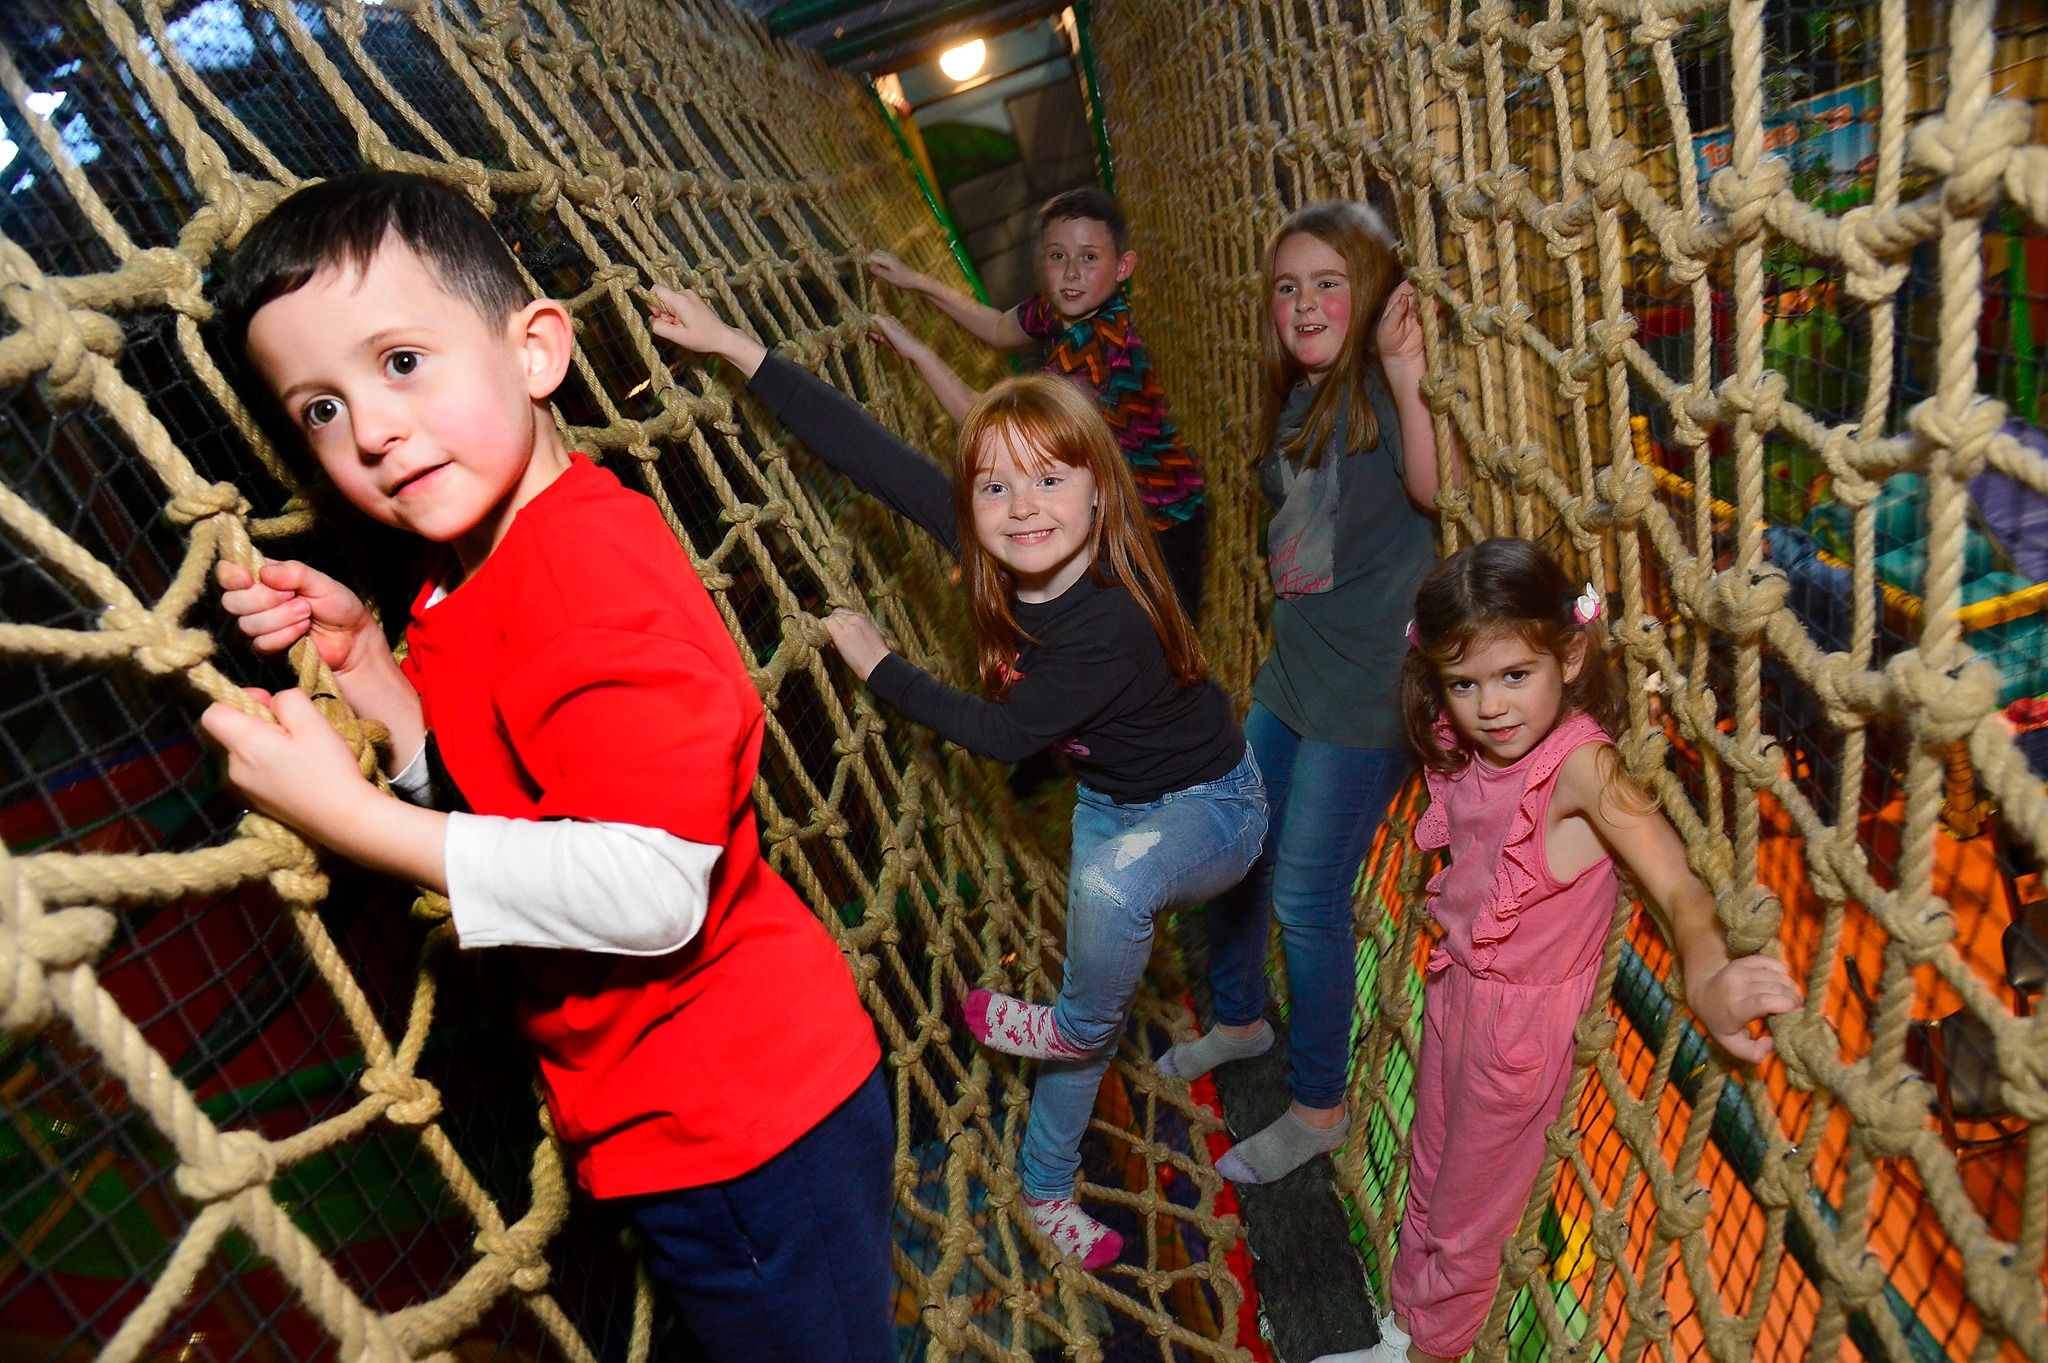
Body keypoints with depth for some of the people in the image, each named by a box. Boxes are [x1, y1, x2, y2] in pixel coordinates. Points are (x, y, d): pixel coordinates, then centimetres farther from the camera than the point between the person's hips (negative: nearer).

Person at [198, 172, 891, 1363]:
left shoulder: (586, 568, -26)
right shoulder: (473, 575, 5)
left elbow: (651, 887, -31)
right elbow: (487, 796, 11)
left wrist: (350, 815, -25)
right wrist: (363, 663, -2)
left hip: (747, 1124, -9)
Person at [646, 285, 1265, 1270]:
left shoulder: (1111, 621, -37)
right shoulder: (988, 546, -19)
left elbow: (1003, 733, -26)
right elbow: (869, 451, -18)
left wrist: (877, 665, -15)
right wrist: (734, 346, -18)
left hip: (1205, 806, -7)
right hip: (1110, 795, 7)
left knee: (1112, 884, -39)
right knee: (1102, 979, 18)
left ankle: (1073, 1031, -7)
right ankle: (1046, 1183, 38)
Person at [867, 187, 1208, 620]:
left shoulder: (1103, 348, -31)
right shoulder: (1057, 310, -4)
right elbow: (999, 329, 20)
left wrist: (918, 352, -24)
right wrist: (917, 282, 15)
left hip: (1160, 523, -9)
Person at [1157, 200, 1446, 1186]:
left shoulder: (1381, 386, -15)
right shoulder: (1295, 399, 9)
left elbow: (1430, 485, -35)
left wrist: (1403, 371, -45)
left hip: (1366, 694, -8)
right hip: (1291, 675, 8)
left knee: (1306, 899, 0)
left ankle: (1319, 1109, 22)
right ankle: (1241, 1021, 45)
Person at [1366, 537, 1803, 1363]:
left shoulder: (1579, 764, -28)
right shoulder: (1472, 753, -8)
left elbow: (1675, 885, -42)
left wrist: (1707, 976, -58)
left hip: (1520, 1019, -6)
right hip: (1455, 989, 7)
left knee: (1465, 1213, 17)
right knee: (1428, 1179, 27)